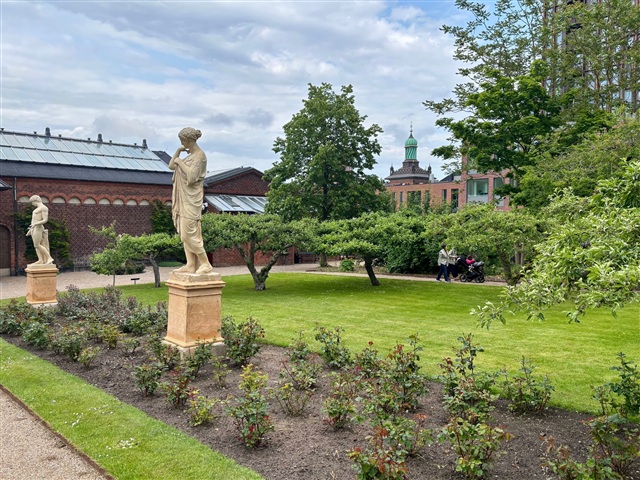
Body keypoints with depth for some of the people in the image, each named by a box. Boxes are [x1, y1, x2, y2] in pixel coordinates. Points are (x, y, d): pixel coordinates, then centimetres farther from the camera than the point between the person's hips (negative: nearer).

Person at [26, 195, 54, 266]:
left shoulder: (44, 208, -11)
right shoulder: (38, 209, 19)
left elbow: (45, 220, -18)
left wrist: (35, 224, -26)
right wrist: (30, 229, 22)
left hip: (38, 228, -10)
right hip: (34, 228, 10)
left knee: (37, 245, -13)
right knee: (36, 245, 3)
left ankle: (49, 258, -10)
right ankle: (41, 261, 0)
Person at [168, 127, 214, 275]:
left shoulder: (199, 156, -13)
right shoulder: (190, 155, 16)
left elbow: (192, 177, -24)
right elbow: (171, 166, 18)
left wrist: (180, 162, -13)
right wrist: (178, 151, 6)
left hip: (191, 199, -10)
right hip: (184, 198, 10)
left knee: (188, 233, -11)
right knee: (185, 233, 7)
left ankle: (205, 264, -4)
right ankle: (191, 265, 9)